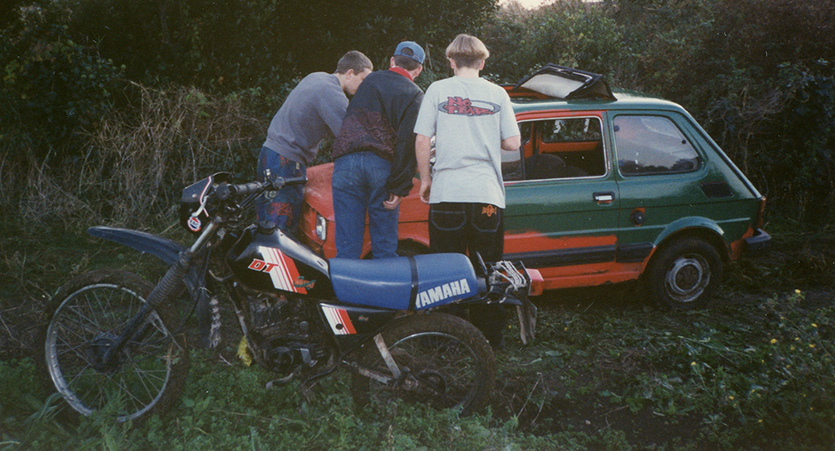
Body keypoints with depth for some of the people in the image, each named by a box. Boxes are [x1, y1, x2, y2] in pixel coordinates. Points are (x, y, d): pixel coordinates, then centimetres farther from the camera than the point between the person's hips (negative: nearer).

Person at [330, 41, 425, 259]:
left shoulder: (371, 80, 18)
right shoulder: (415, 95, 6)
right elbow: (408, 144, -6)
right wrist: (399, 188, -7)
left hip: (346, 161, 2)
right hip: (382, 165, -2)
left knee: (347, 247, 4)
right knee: (385, 248, 8)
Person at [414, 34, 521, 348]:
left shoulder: (438, 90, 4)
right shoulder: (497, 94, 7)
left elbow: (422, 140, 0)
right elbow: (513, 142, 4)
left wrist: (425, 179, 12)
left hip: (446, 193, 0)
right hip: (487, 194, 1)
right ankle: (490, 338, 15)